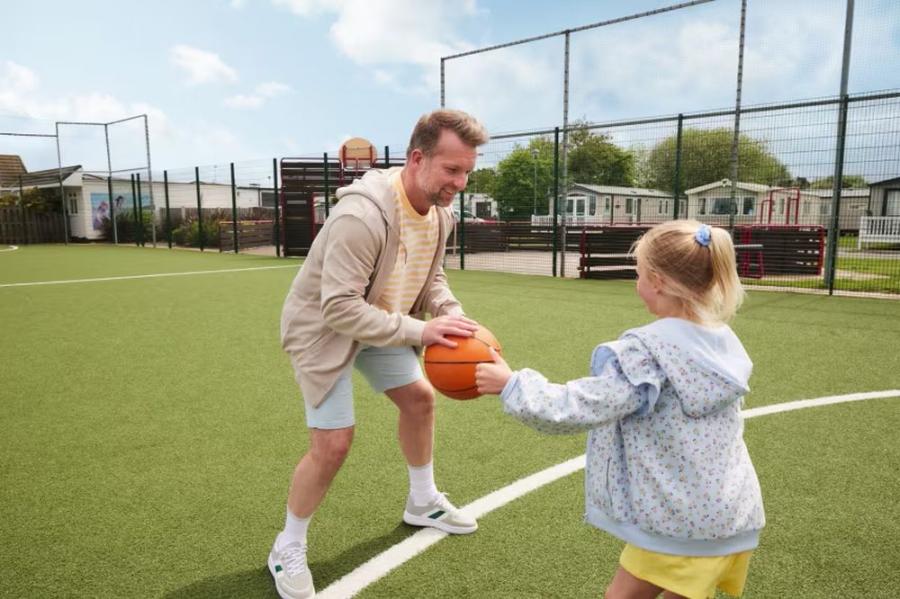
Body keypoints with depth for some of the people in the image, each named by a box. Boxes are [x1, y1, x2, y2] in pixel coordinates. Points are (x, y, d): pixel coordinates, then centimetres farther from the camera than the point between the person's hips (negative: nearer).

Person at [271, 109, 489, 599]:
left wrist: (453, 316, -18)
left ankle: (423, 502, 40)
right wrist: (418, 331, -39)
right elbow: (339, 309, -37)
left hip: (379, 322, 8)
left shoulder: (439, 213, -9)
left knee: (419, 398, 16)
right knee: (333, 443, -10)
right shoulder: (362, 215, -37)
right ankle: (288, 549, 16)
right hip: (322, 327, -8)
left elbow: (432, 278, 2)